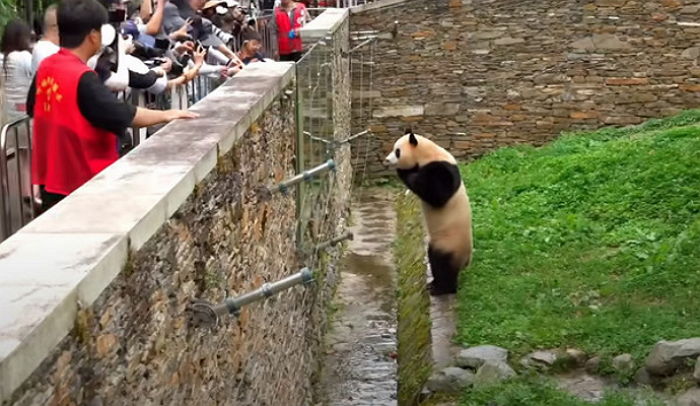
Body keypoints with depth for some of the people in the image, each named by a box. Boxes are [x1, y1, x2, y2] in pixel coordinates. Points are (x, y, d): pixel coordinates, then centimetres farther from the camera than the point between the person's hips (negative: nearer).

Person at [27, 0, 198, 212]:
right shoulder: (83, 78, -23)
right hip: (81, 182, -8)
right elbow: (122, 115, -24)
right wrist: (165, 115, -11)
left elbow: (33, 107, 18)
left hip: (50, 176, 8)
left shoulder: (45, 67, 2)